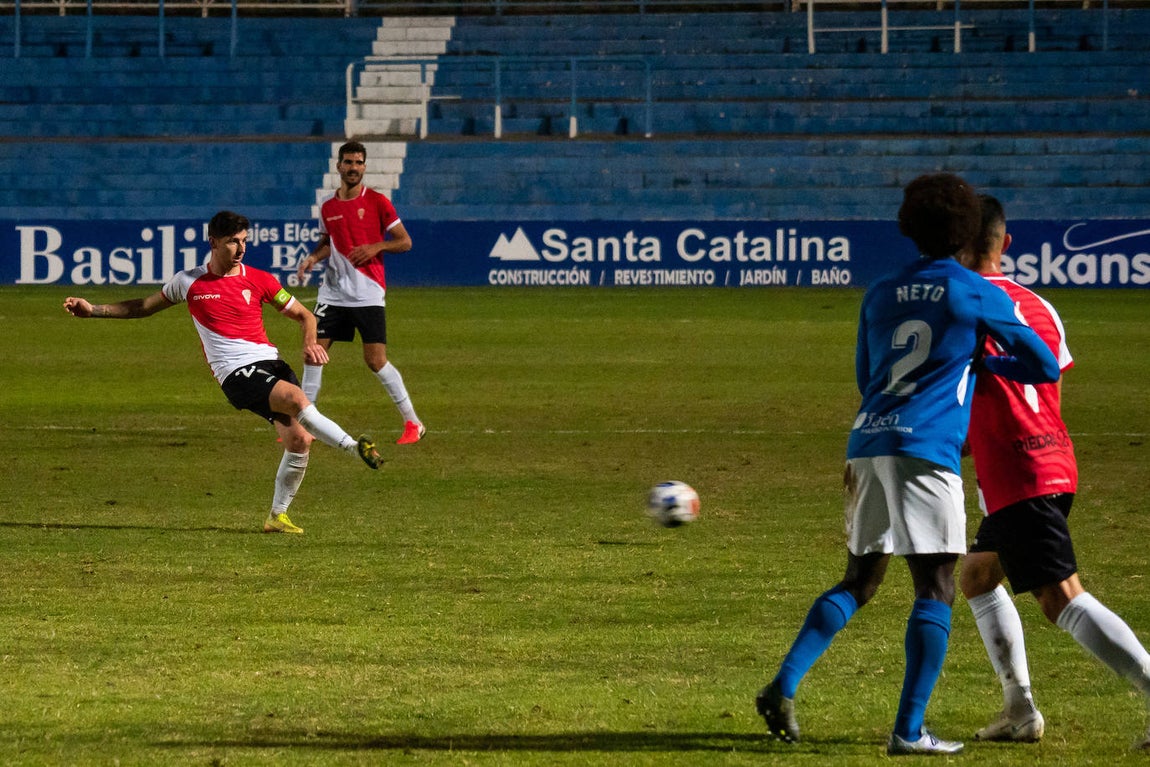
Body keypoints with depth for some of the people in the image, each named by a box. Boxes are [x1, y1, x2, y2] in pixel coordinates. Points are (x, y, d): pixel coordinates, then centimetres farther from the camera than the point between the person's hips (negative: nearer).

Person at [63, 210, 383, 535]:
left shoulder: (259, 280, 8)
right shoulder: (189, 282, 6)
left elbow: (304, 315, 17)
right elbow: (144, 307, 23)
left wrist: (310, 343, -5)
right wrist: (93, 310, 20)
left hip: (271, 362, 3)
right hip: (237, 374, -3)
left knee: (299, 440, -8)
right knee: (297, 399, -31)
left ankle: (277, 516, 9)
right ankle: (354, 446, -26)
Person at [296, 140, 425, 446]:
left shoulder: (377, 202, -4)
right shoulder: (327, 207, 9)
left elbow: (405, 241, -1)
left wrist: (376, 247, -17)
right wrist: (312, 258, 3)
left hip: (368, 294, -4)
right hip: (333, 292, 5)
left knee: (376, 360, -10)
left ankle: (413, 423, 1)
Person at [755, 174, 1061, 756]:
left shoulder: (881, 293, 17)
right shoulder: (977, 294, 2)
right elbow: (1045, 367, 7)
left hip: (868, 445, 6)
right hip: (926, 450, -6)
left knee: (857, 581, 14)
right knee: (935, 590, -1)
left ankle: (784, 686, -2)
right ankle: (909, 730, -7)